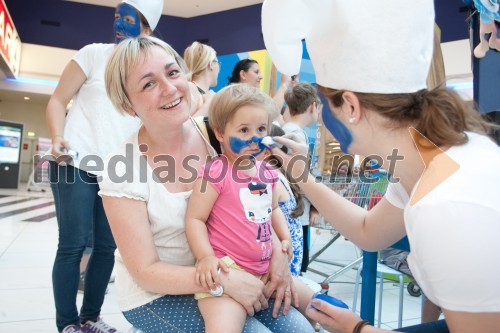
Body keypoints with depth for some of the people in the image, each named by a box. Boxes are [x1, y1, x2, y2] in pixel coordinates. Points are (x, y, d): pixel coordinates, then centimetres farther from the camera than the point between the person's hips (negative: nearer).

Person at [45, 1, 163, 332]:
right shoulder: (94, 54, 0)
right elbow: (58, 100, 0)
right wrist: (58, 137, -17)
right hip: (76, 165, -4)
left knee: (107, 246, 7)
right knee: (73, 245, -2)